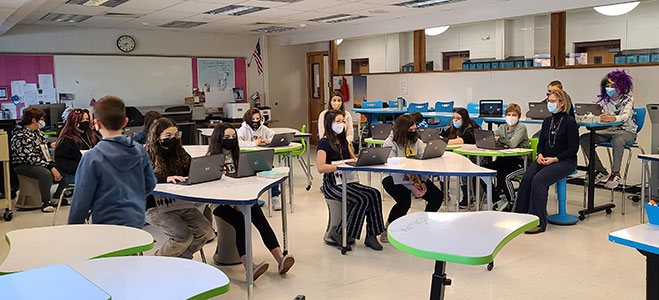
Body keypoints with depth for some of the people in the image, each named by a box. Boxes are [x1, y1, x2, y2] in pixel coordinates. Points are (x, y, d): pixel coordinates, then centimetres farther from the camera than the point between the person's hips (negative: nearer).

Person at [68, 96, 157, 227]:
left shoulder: (92, 157, -13)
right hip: (137, 223, 5)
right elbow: (150, 185, 12)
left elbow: (82, 199, -7)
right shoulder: (139, 150, 1)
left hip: (107, 223, -5)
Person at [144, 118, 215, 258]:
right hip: (156, 207, -6)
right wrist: (166, 179, -34)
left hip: (180, 202, 6)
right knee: (184, 236, -24)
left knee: (205, 232, -13)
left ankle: (181, 257, 13)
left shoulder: (179, 152, 16)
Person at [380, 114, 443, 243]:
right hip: (393, 178, -5)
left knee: (438, 196, -12)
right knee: (404, 201, -32)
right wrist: (411, 187, -27)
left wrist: (423, 182, -20)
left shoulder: (417, 142, 2)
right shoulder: (390, 143, -14)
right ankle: (386, 231, -7)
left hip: (414, 176, 5)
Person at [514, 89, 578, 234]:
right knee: (527, 178, -21)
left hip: (565, 161, -6)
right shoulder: (547, 121, 13)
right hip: (545, 159, 6)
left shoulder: (570, 122, -7)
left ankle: (539, 222, -22)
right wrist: (540, 155, -3)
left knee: (539, 179, -28)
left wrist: (555, 159, -17)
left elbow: (573, 148, -9)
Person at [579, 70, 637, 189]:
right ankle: (601, 172, -8)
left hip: (626, 131, -5)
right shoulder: (604, 100, 5)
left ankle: (615, 174, -25)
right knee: (584, 138, -17)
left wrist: (612, 118, -50)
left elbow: (625, 116, -28)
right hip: (608, 131, 5)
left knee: (617, 140, -41)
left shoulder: (628, 99, -9)